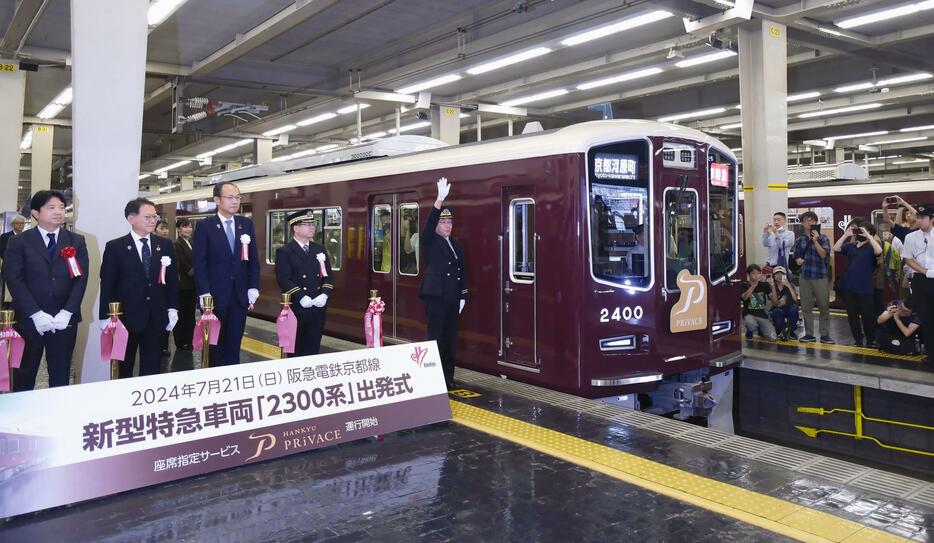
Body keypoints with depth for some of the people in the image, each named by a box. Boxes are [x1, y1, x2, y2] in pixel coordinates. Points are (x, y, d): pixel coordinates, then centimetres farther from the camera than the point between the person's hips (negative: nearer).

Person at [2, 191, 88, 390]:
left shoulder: (77, 241, 8)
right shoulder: (19, 242, 3)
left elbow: (81, 279, 1)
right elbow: (14, 280, -5)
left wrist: (66, 313, -10)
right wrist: (36, 314, -14)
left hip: (65, 320, 1)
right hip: (29, 320, -1)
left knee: (61, 374, 6)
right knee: (24, 375, 6)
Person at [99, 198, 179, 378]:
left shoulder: (165, 245, 6)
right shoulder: (115, 247, -3)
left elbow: (172, 279, 10)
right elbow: (107, 284, -3)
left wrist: (173, 309, 5)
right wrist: (105, 317, -5)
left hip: (156, 318, 2)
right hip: (125, 317, -2)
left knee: (152, 368, 8)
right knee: (123, 369, 9)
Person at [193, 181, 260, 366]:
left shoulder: (246, 224, 8)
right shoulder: (205, 226, -3)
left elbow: (253, 259, 9)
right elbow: (199, 262, -7)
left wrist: (253, 288, 1)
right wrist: (204, 293, -13)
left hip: (241, 294, 3)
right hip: (215, 295, -3)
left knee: (234, 344, 7)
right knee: (215, 343, 7)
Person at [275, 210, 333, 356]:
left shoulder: (320, 249, 15)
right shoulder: (284, 252, -2)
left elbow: (328, 275, 9)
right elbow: (283, 279, -12)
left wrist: (324, 294, -9)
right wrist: (301, 297, -22)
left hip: (318, 308, 4)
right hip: (296, 309, -4)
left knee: (313, 349, 8)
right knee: (296, 351, 4)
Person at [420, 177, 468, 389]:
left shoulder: (455, 244, 15)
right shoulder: (429, 241, -2)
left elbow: (462, 270, 15)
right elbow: (430, 222, -21)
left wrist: (463, 296, 9)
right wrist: (440, 198, -32)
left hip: (453, 298, 6)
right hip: (435, 296, -6)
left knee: (450, 338, 9)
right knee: (436, 337, -4)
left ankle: (448, 377, 18)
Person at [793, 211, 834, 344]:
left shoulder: (823, 238, 0)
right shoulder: (799, 241, 9)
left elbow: (823, 254, -12)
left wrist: (815, 241, -20)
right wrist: (798, 260, -6)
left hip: (820, 276, -3)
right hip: (804, 277, 3)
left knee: (824, 307, 0)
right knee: (806, 307, 5)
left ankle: (825, 335, 7)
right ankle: (809, 334, 13)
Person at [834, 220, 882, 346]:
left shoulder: (871, 247, -2)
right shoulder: (850, 246, 10)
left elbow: (879, 251, -23)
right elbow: (836, 248, 0)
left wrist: (868, 236, -21)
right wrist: (846, 235, -7)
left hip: (865, 289, -4)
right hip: (849, 287, 4)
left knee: (868, 316, 1)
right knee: (852, 316, 10)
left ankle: (871, 341, 16)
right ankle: (858, 341, 22)